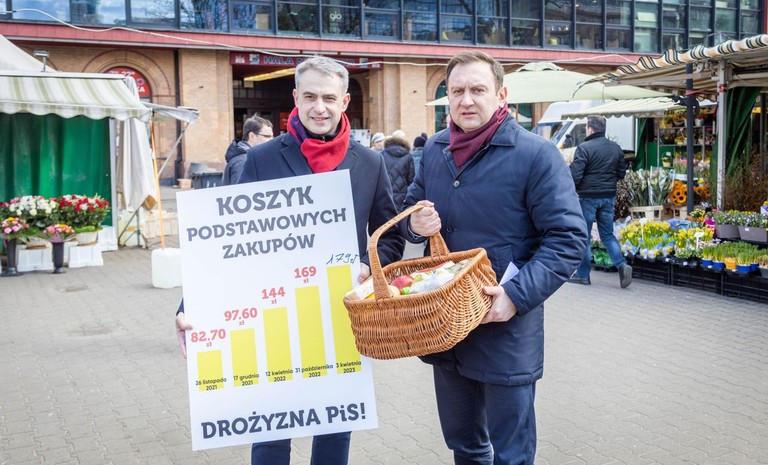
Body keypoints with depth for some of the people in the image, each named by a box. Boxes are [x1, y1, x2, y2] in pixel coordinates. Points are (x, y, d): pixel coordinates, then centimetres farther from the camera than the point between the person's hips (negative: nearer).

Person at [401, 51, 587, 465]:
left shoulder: (536, 155, -12)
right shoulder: (434, 150, 6)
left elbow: (568, 239, -14)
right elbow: (411, 210, 19)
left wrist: (517, 296, -24)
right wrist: (416, 224, -6)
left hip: (507, 330, -5)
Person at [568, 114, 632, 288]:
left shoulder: (584, 148, -13)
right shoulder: (616, 148, 7)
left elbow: (575, 175, -17)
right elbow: (622, 173, 13)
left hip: (588, 197, -6)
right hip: (609, 196, 6)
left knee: (584, 236, 5)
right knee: (607, 234, 14)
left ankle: (583, 274, 11)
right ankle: (622, 265, -5)